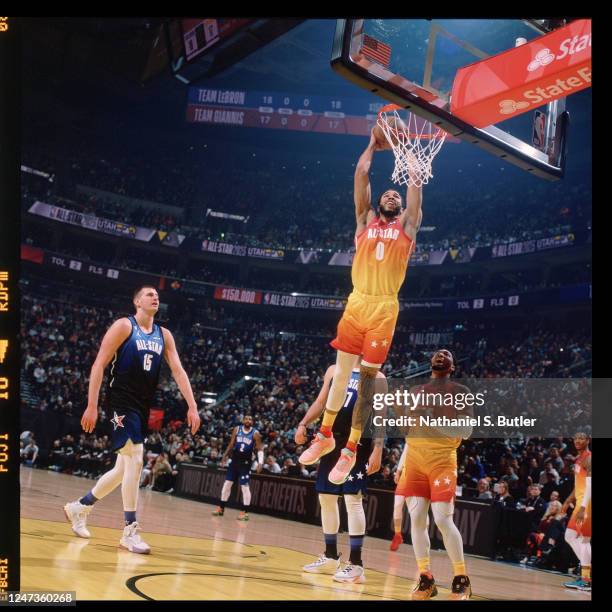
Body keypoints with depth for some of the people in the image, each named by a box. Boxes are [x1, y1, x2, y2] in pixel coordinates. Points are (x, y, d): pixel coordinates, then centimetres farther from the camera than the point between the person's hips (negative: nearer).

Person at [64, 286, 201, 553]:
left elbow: (178, 370, 8)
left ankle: (80, 506, 32)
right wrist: (92, 405, -15)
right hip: (121, 403, -7)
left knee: (125, 468, 13)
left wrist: (192, 407, -2)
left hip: (142, 407, 7)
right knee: (135, 460, -18)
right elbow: (99, 364, -9)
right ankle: (130, 530, -11)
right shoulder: (124, 325, -6)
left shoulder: (164, 335, 12)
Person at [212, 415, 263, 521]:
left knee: (245, 486, -6)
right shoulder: (237, 429, 1)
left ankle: (245, 512, -1)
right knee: (227, 483, 6)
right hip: (235, 460, 4)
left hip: (246, 462, -4)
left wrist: (260, 462, -19)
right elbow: (231, 444, 9)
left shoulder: (255, 433, -8)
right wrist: (225, 456, 7)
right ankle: (221, 508, 16)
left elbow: (260, 449, -7)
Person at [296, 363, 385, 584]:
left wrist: (377, 450, -15)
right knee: (326, 498, 10)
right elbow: (320, 402, 18)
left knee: (353, 499, -12)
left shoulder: (376, 377, -2)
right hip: (332, 441, 6)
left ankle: (356, 564, -7)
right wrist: (303, 424, 3)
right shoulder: (334, 370, 14)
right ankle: (331, 557, 24)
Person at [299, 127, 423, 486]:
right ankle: (325, 436, 18)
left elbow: (416, 182, 7)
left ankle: (352, 449, 4)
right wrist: (373, 145, 18)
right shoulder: (366, 220, 15)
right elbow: (361, 175, 11)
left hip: (385, 308, -2)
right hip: (357, 302, 2)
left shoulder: (407, 225, 11)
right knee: (342, 370, 7)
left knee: (369, 378, 0)